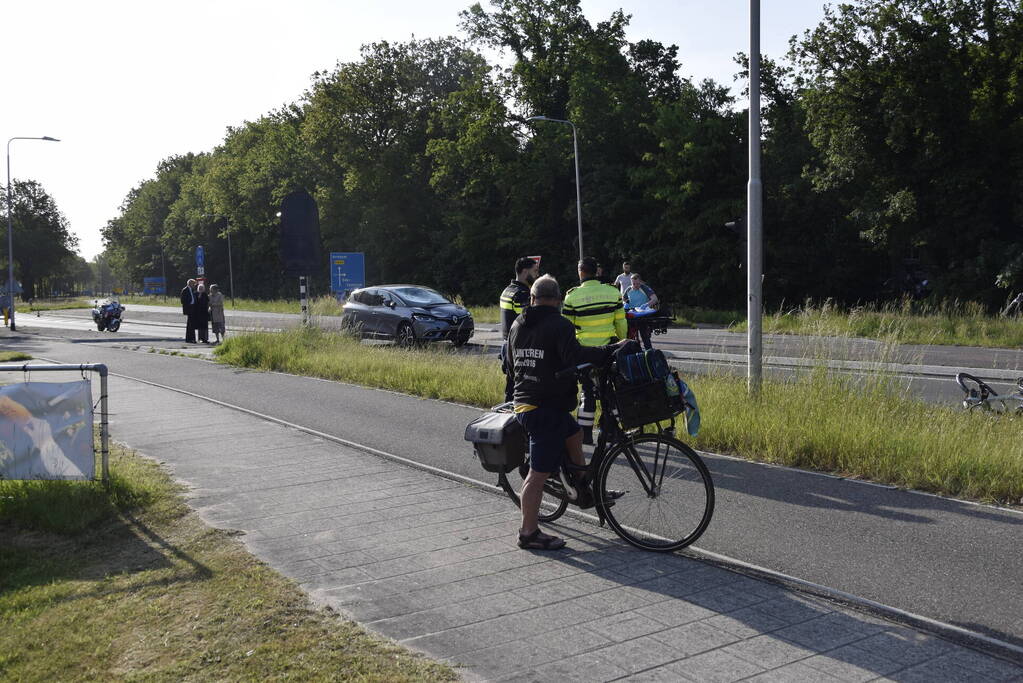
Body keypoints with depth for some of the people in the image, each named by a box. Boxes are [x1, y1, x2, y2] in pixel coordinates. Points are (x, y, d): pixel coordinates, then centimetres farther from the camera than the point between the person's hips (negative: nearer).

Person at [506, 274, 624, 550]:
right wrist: (612, 350, -24)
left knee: (573, 434, 29)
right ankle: (529, 533, 4)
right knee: (539, 473, -3)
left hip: (523, 402, 9)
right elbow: (576, 356, -29)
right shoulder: (559, 325, -13)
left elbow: (511, 365, 22)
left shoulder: (517, 325, 12)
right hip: (548, 408, -9)